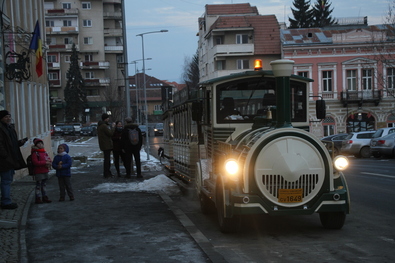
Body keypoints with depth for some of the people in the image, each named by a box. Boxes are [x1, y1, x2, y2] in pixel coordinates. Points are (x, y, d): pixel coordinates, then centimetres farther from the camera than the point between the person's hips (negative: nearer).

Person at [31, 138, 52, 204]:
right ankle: (38, 198, 2)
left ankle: (45, 197, 22)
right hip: (38, 172, -7)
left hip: (45, 171, 8)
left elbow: (49, 159, 16)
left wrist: (49, 161, -9)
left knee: (44, 185, 14)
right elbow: (35, 162, -20)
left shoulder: (44, 152, 12)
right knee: (38, 185, -3)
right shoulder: (35, 153, -12)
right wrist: (45, 162, -20)